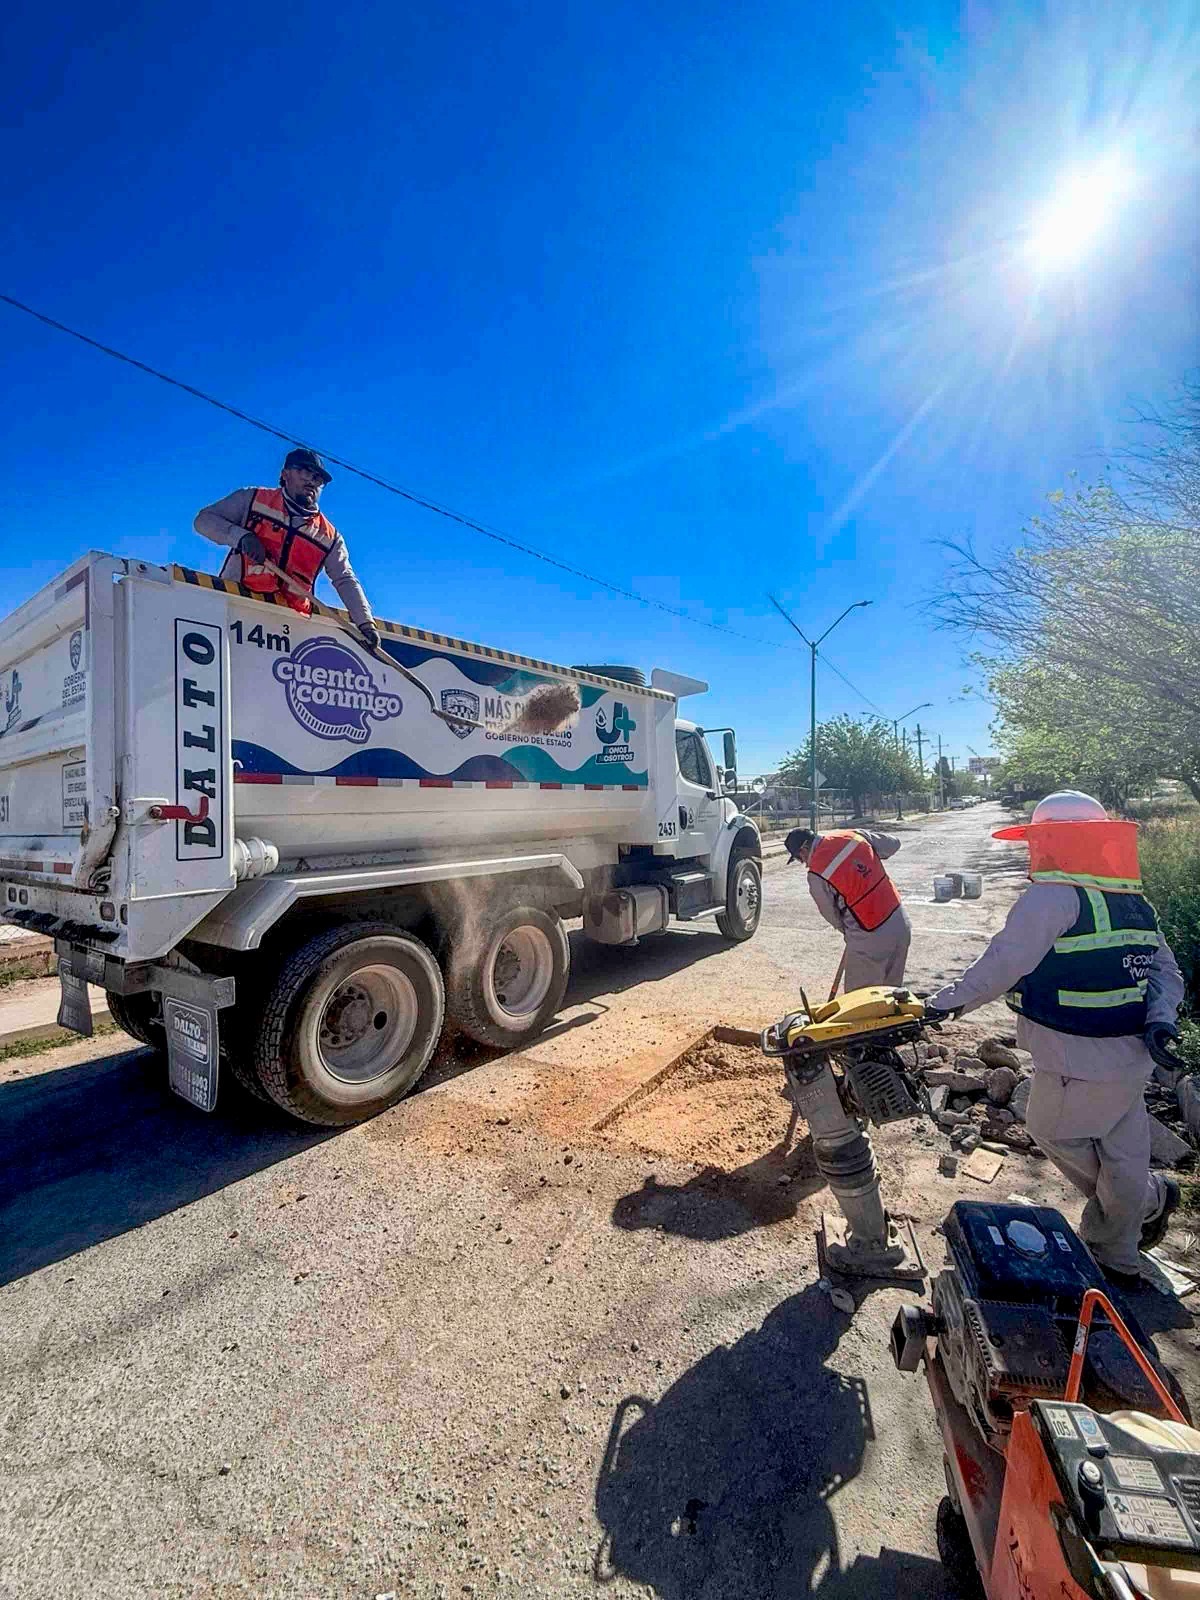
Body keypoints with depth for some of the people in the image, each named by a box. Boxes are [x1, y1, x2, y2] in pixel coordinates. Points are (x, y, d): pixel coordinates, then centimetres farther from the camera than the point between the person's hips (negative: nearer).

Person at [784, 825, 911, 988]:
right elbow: (893, 844, 13)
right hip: (901, 924, 7)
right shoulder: (854, 834, 0)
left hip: (870, 938, -7)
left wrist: (846, 931, 18)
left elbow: (830, 914, -1)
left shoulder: (816, 874, -14)